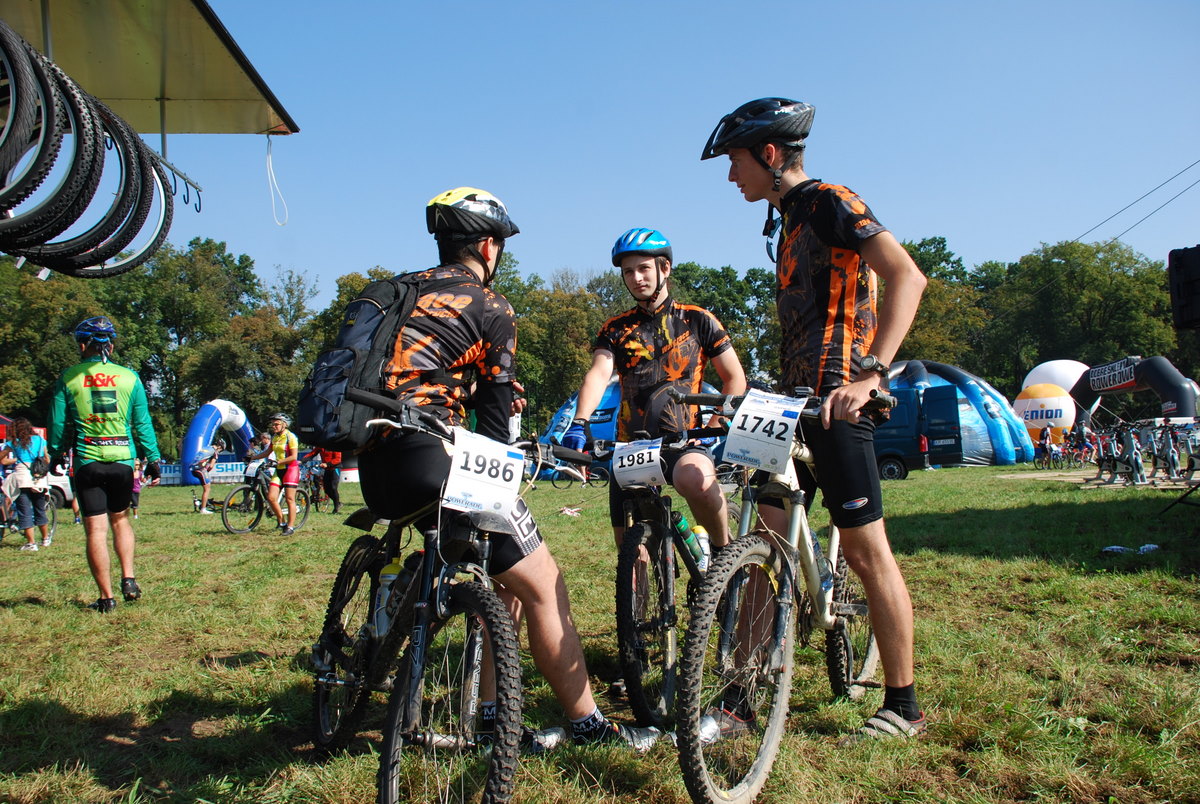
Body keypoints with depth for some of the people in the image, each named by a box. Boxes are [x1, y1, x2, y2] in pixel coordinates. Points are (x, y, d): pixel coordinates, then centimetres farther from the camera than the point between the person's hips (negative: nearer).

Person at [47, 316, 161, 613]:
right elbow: (143, 424, 4)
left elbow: (58, 426, 2)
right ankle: (128, 580, 10)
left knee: (95, 530, 2)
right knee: (120, 519, 21)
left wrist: (54, 456, 17)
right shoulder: (129, 377, 2)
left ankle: (107, 597, 4)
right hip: (123, 460, 2)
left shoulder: (68, 378, -1)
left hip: (87, 463, -2)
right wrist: (153, 460, 10)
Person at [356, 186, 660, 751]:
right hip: (430, 462, -8)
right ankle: (589, 724, 12)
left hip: (374, 469, 8)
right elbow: (495, 423, 1)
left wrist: (492, 397, 35)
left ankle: (493, 717, 23)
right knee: (543, 585, 2)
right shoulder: (490, 308, 0)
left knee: (500, 572, 21)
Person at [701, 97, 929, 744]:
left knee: (865, 551, -3)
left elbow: (907, 276, -21)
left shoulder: (830, 202, -7)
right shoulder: (793, 222, 22)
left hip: (838, 404, -9)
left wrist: (870, 373, -30)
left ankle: (902, 707, 10)